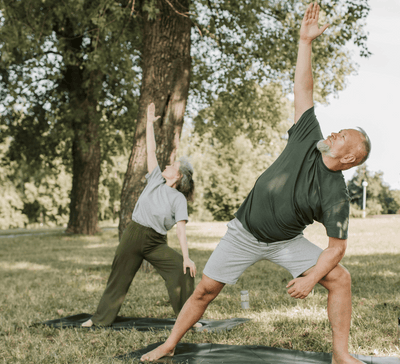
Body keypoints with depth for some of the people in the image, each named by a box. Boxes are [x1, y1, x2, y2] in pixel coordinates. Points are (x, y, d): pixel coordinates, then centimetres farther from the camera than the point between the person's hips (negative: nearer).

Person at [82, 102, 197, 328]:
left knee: (184, 270, -19)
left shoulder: (179, 199, -6)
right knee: (119, 278, 10)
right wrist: (150, 123, 6)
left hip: (156, 243, -3)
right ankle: (102, 318, 26)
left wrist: (187, 257, -22)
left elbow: (181, 229, -13)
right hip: (133, 235, 3)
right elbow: (151, 150, 5)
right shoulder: (156, 180, 4)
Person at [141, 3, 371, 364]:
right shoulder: (309, 140, -13)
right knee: (206, 289, 1)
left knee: (339, 278, -18)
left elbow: (337, 245, -16)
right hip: (244, 233, 2)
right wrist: (305, 42, -17)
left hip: (286, 241, -2)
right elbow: (303, 92, -12)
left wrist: (311, 277, -26)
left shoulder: (336, 196, -20)